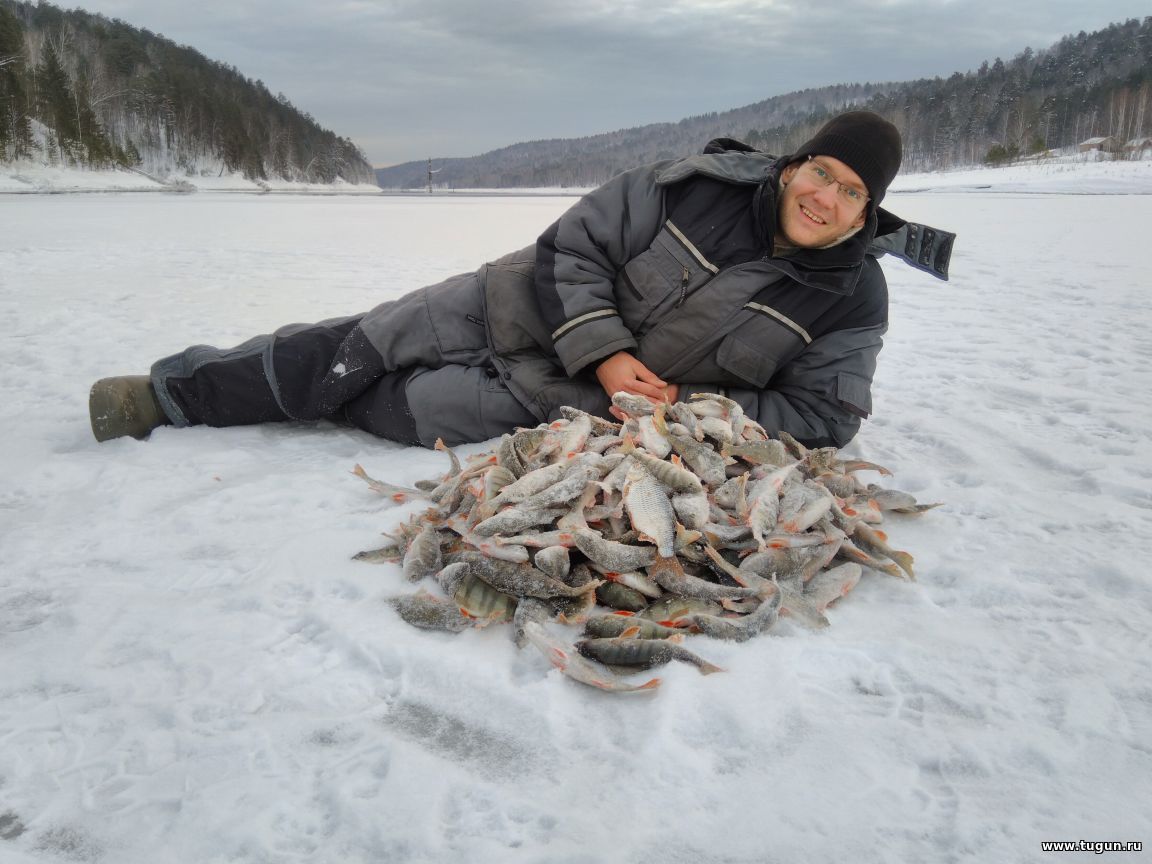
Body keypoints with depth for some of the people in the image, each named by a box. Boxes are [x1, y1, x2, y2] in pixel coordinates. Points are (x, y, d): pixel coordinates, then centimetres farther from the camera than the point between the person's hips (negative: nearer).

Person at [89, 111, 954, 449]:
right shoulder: (707, 186, -12)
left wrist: (683, 406, -18)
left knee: (397, 408, -10)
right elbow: (577, 242, -8)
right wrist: (602, 352, -22)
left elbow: (821, 416, -7)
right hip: (535, 309, 1)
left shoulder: (853, 300, -10)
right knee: (366, 346, -4)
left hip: (580, 407, -1)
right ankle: (175, 389, 15)